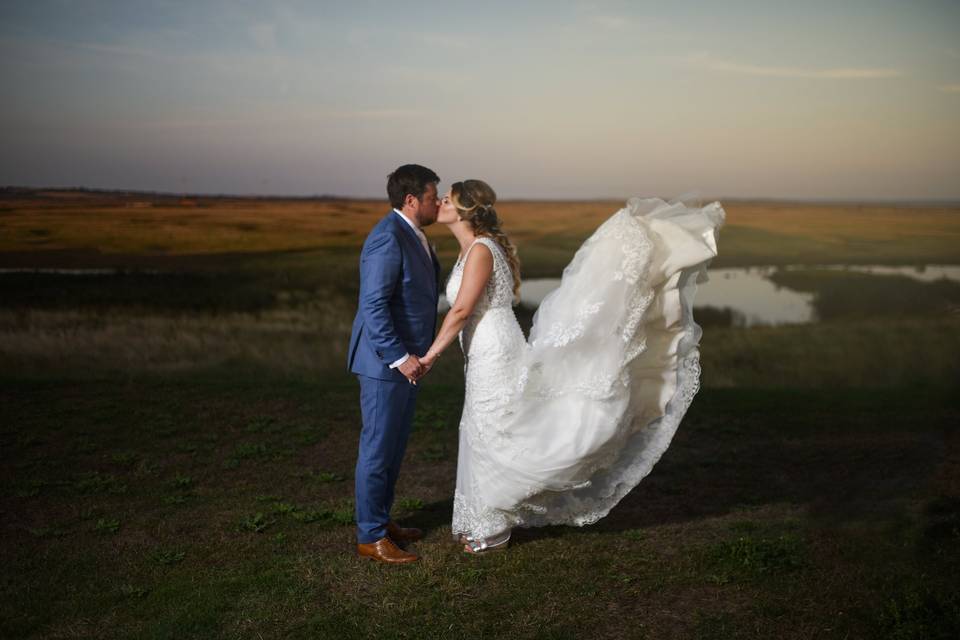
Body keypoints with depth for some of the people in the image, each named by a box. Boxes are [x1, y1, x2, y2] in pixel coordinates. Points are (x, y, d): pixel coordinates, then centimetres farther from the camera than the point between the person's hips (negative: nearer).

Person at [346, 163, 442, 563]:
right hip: (385, 362, -10)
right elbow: (373, 305, -24)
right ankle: (370, 537, 11)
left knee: (395, 446, 17)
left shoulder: (411, 235, 12)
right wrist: (400, 357, -25)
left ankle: (381, 519, 30)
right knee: (378, 448, 0)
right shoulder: (388, 238, -19)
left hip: (405, 358, 10)